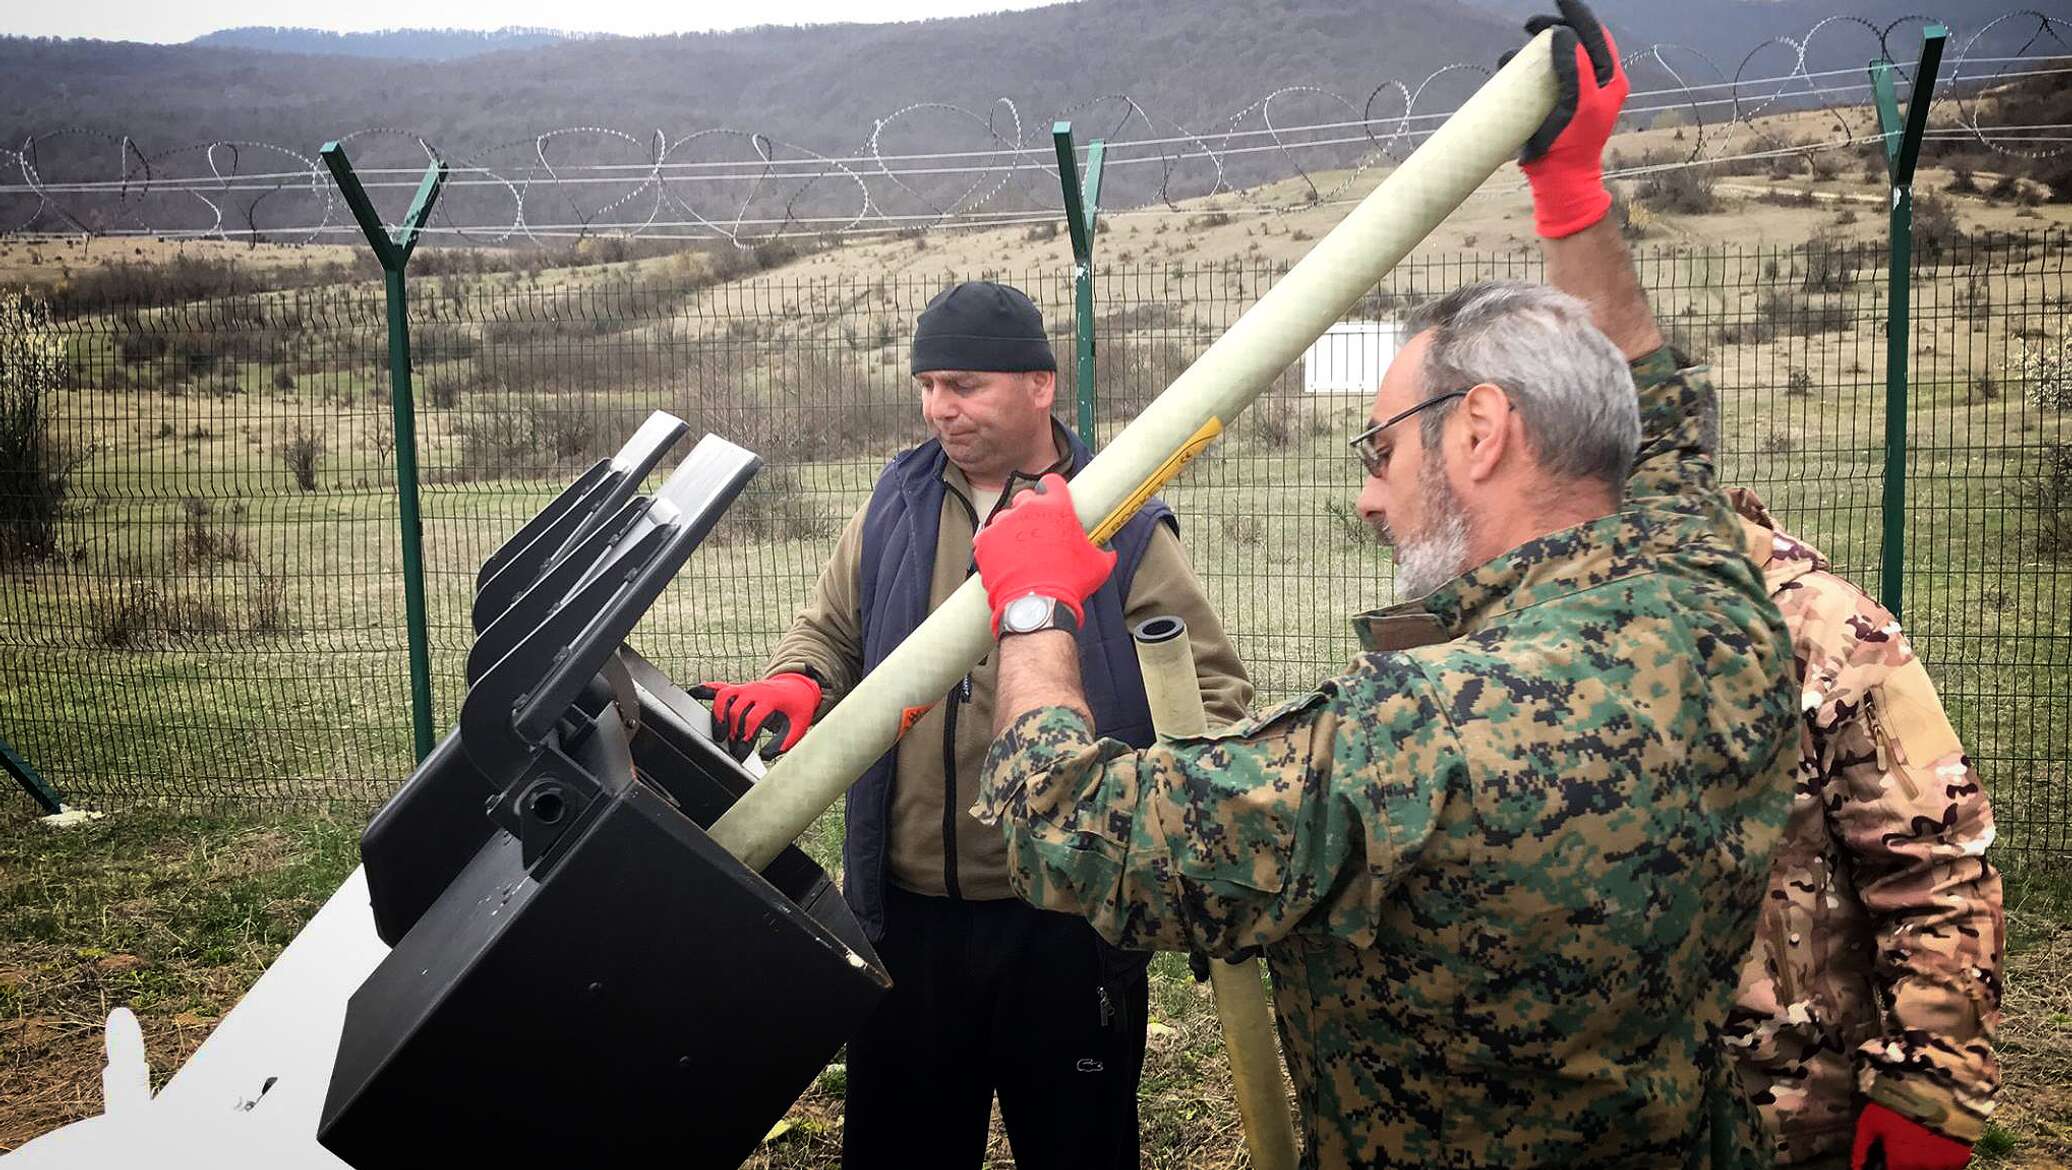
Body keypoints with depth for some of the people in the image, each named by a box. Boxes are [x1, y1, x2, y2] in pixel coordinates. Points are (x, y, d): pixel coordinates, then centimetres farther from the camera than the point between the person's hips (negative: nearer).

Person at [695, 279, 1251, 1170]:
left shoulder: (1123, 528, -5)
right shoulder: (895, 506, 6)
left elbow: (1213, 691, -3)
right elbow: (831, 628, 17)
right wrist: (799, 681, -6)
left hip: (1065, 922, -3)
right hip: (907, 912, 3)